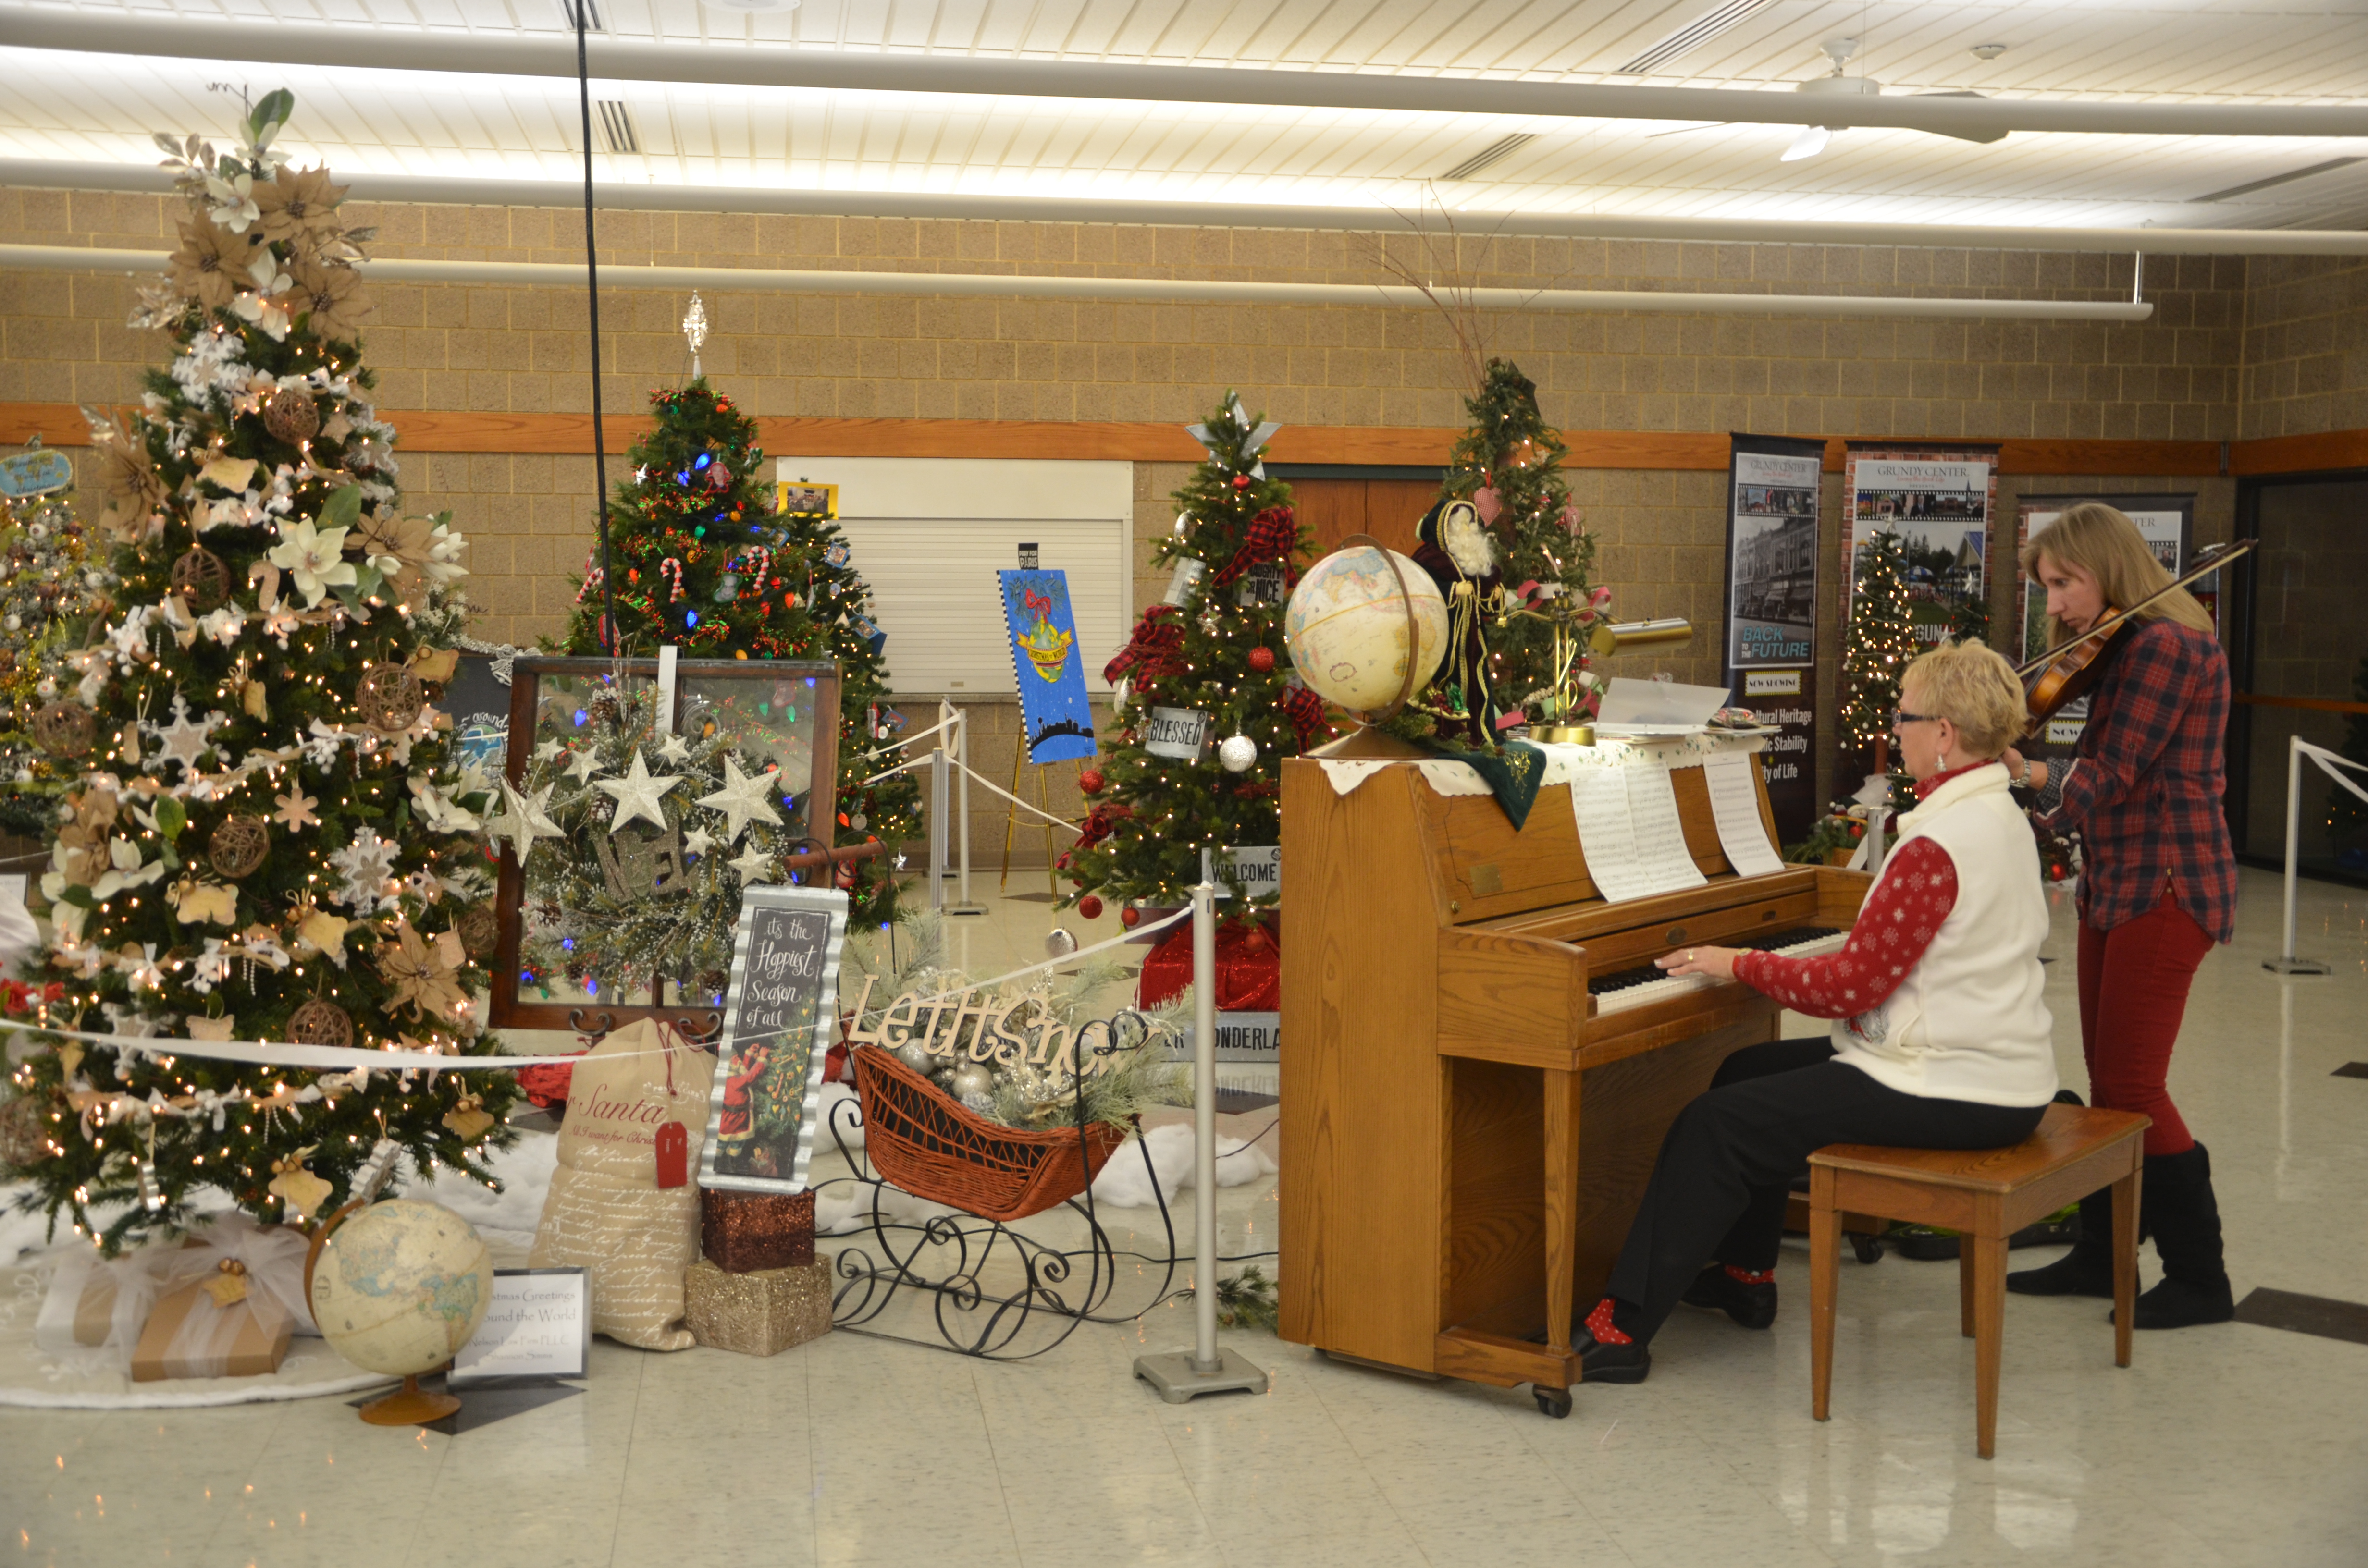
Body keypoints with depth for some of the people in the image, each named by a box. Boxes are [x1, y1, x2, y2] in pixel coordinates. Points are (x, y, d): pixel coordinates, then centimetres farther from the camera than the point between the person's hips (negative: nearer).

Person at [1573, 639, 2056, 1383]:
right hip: (1999, 1066, 11)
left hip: (1951, 1091, -11)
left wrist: (1738, 964, -10)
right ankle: (1745, 1277, 31)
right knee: (1749, 1072, 20)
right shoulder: (1999, 814, 10)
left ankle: (1622, 1329, -6)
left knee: (1714, 1126, -11)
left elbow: (1849, 988, -21)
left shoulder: (1938, 845, -23)